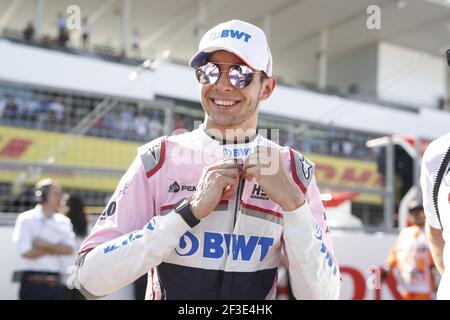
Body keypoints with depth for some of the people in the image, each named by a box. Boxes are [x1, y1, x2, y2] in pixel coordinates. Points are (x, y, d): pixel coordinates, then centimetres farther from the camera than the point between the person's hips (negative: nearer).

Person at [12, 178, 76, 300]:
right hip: (33, 283, -4)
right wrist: (57, 249, -4)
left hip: (55, 284, 4)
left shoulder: (63, 221, 10)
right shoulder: (26, 219, -2)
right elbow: (26, 252, -11)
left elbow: (69, 249, -2)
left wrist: (46, 245, -15)